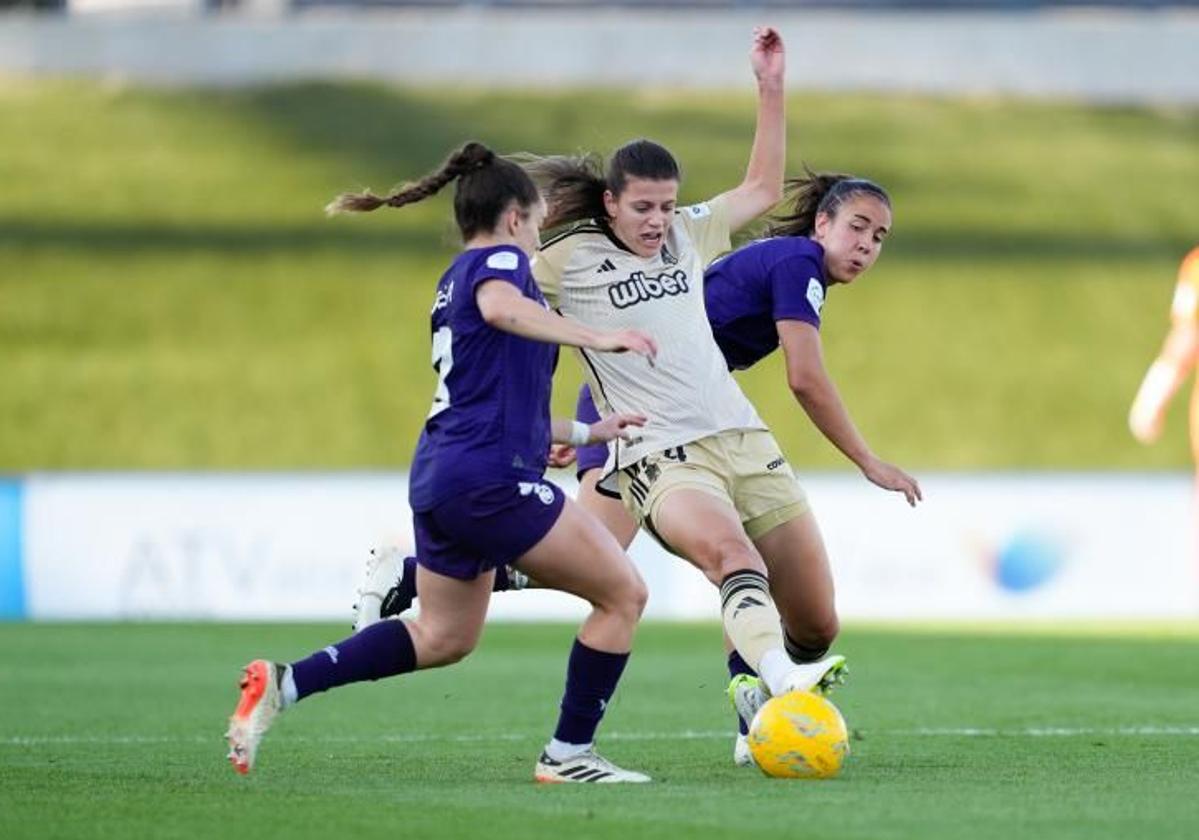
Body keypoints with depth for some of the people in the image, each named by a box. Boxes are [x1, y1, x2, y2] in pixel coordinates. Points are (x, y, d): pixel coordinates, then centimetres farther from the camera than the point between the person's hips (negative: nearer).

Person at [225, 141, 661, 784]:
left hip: (439, 477, 10)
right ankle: (568, 755, 1)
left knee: (443, 638, 22)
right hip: (491, 478, -10)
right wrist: (594, 338, -35)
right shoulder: (500, 259, -3)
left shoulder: (455, 280, 24)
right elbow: (500, 306, -29)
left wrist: (585, 432, 38)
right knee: (623, 594, -2)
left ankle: (283, 684, 12)